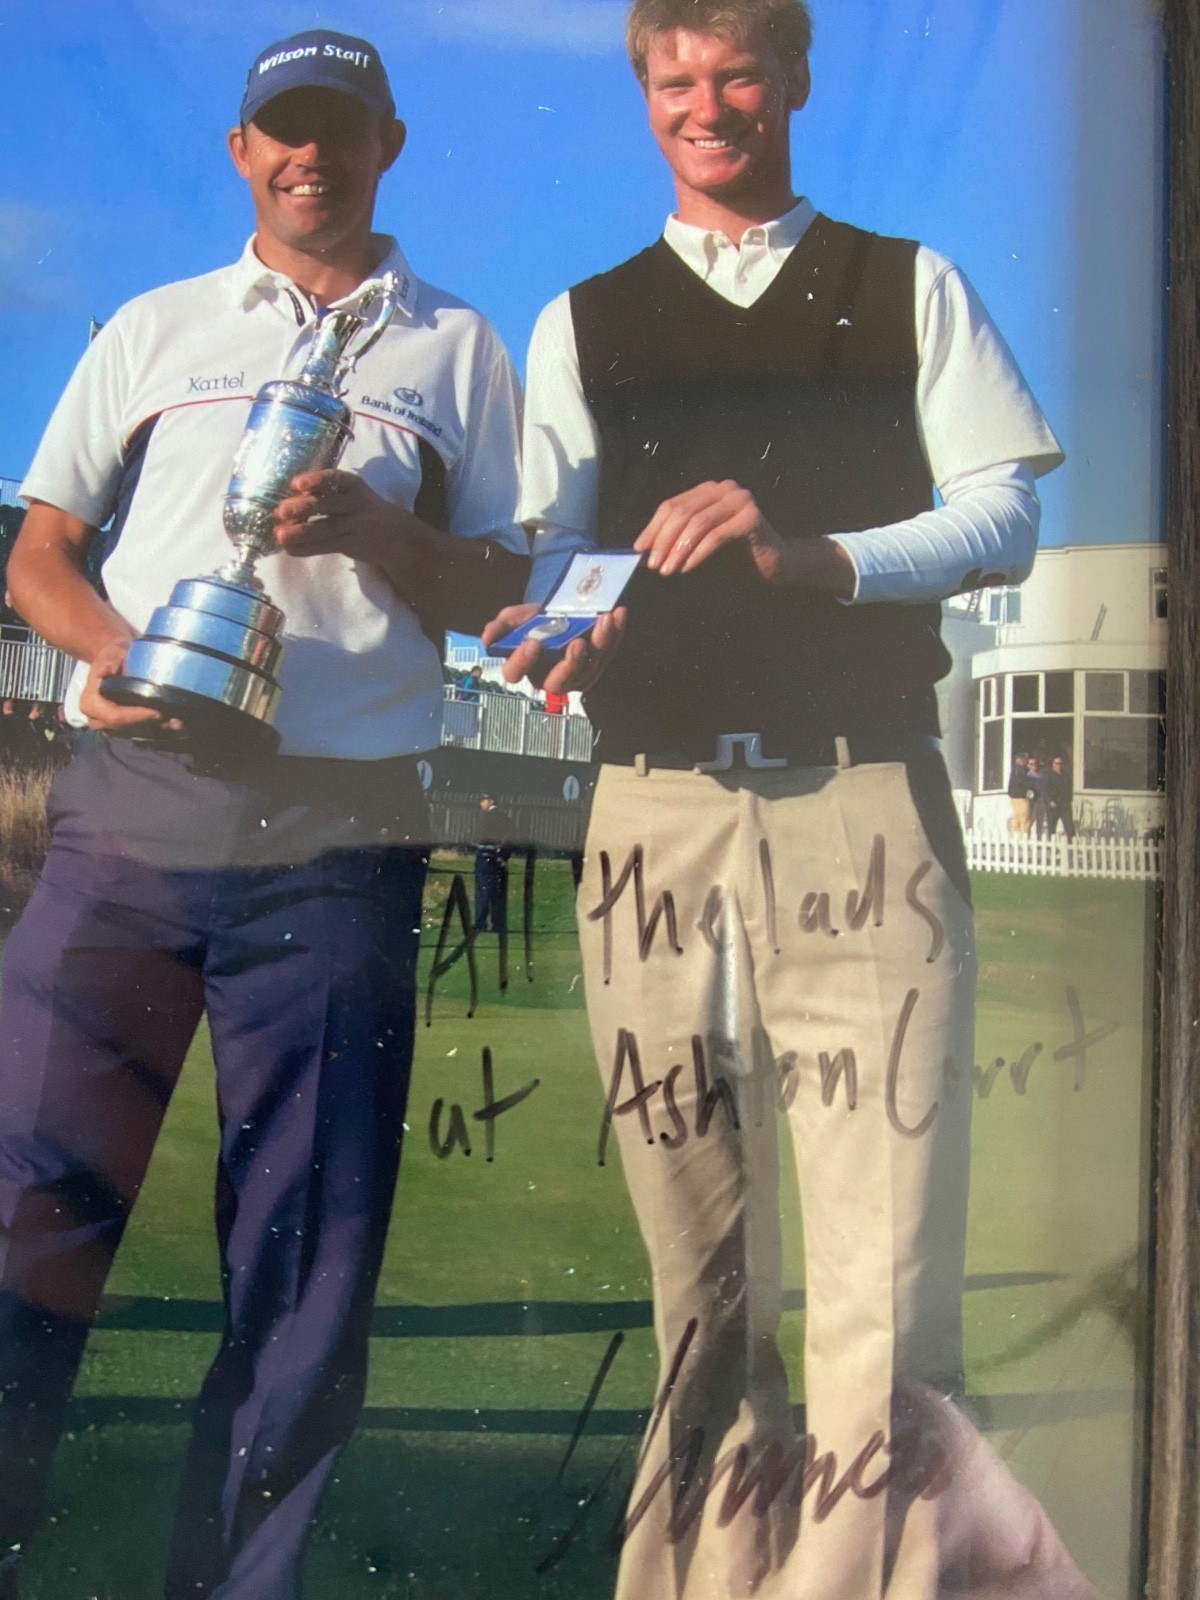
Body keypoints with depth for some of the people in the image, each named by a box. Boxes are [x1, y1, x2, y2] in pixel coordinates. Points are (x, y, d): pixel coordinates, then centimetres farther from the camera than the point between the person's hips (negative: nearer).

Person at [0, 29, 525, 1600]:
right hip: (133, 806, 1)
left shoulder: (459, 349, 16)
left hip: (340, 835, 0)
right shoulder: (153, 329, 19)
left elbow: (501, 594, 11)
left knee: (308, 1263, 1)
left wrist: (375, 524, -9)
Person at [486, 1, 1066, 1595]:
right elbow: (560, 543, 13)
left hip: (867, 806, -1)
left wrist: (804, 553, -13)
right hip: (660, 818, 2)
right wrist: (571, 620, -12)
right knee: (701, 1282, 7)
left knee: (885, 1287, -10)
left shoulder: (910, 289, 14)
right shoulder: (584, 323, 19)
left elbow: (1005, 515, 4)